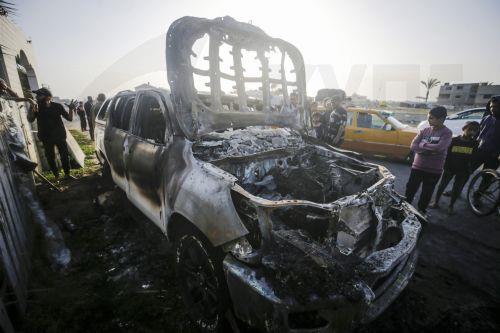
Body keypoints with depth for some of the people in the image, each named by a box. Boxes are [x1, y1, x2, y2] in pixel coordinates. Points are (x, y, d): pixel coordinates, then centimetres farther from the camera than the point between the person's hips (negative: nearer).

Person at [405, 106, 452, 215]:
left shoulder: (447, 133, -9)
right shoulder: (424, 130, 1)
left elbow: (439, 147, -26)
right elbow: (413, 146, -7)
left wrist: (423, 145, -14)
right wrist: (430, 150, -18)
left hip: (434, 170, -2)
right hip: (417, 166, 2)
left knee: (426, 193, 13)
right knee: (410, 190, 9)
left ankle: (421, 211, 34)